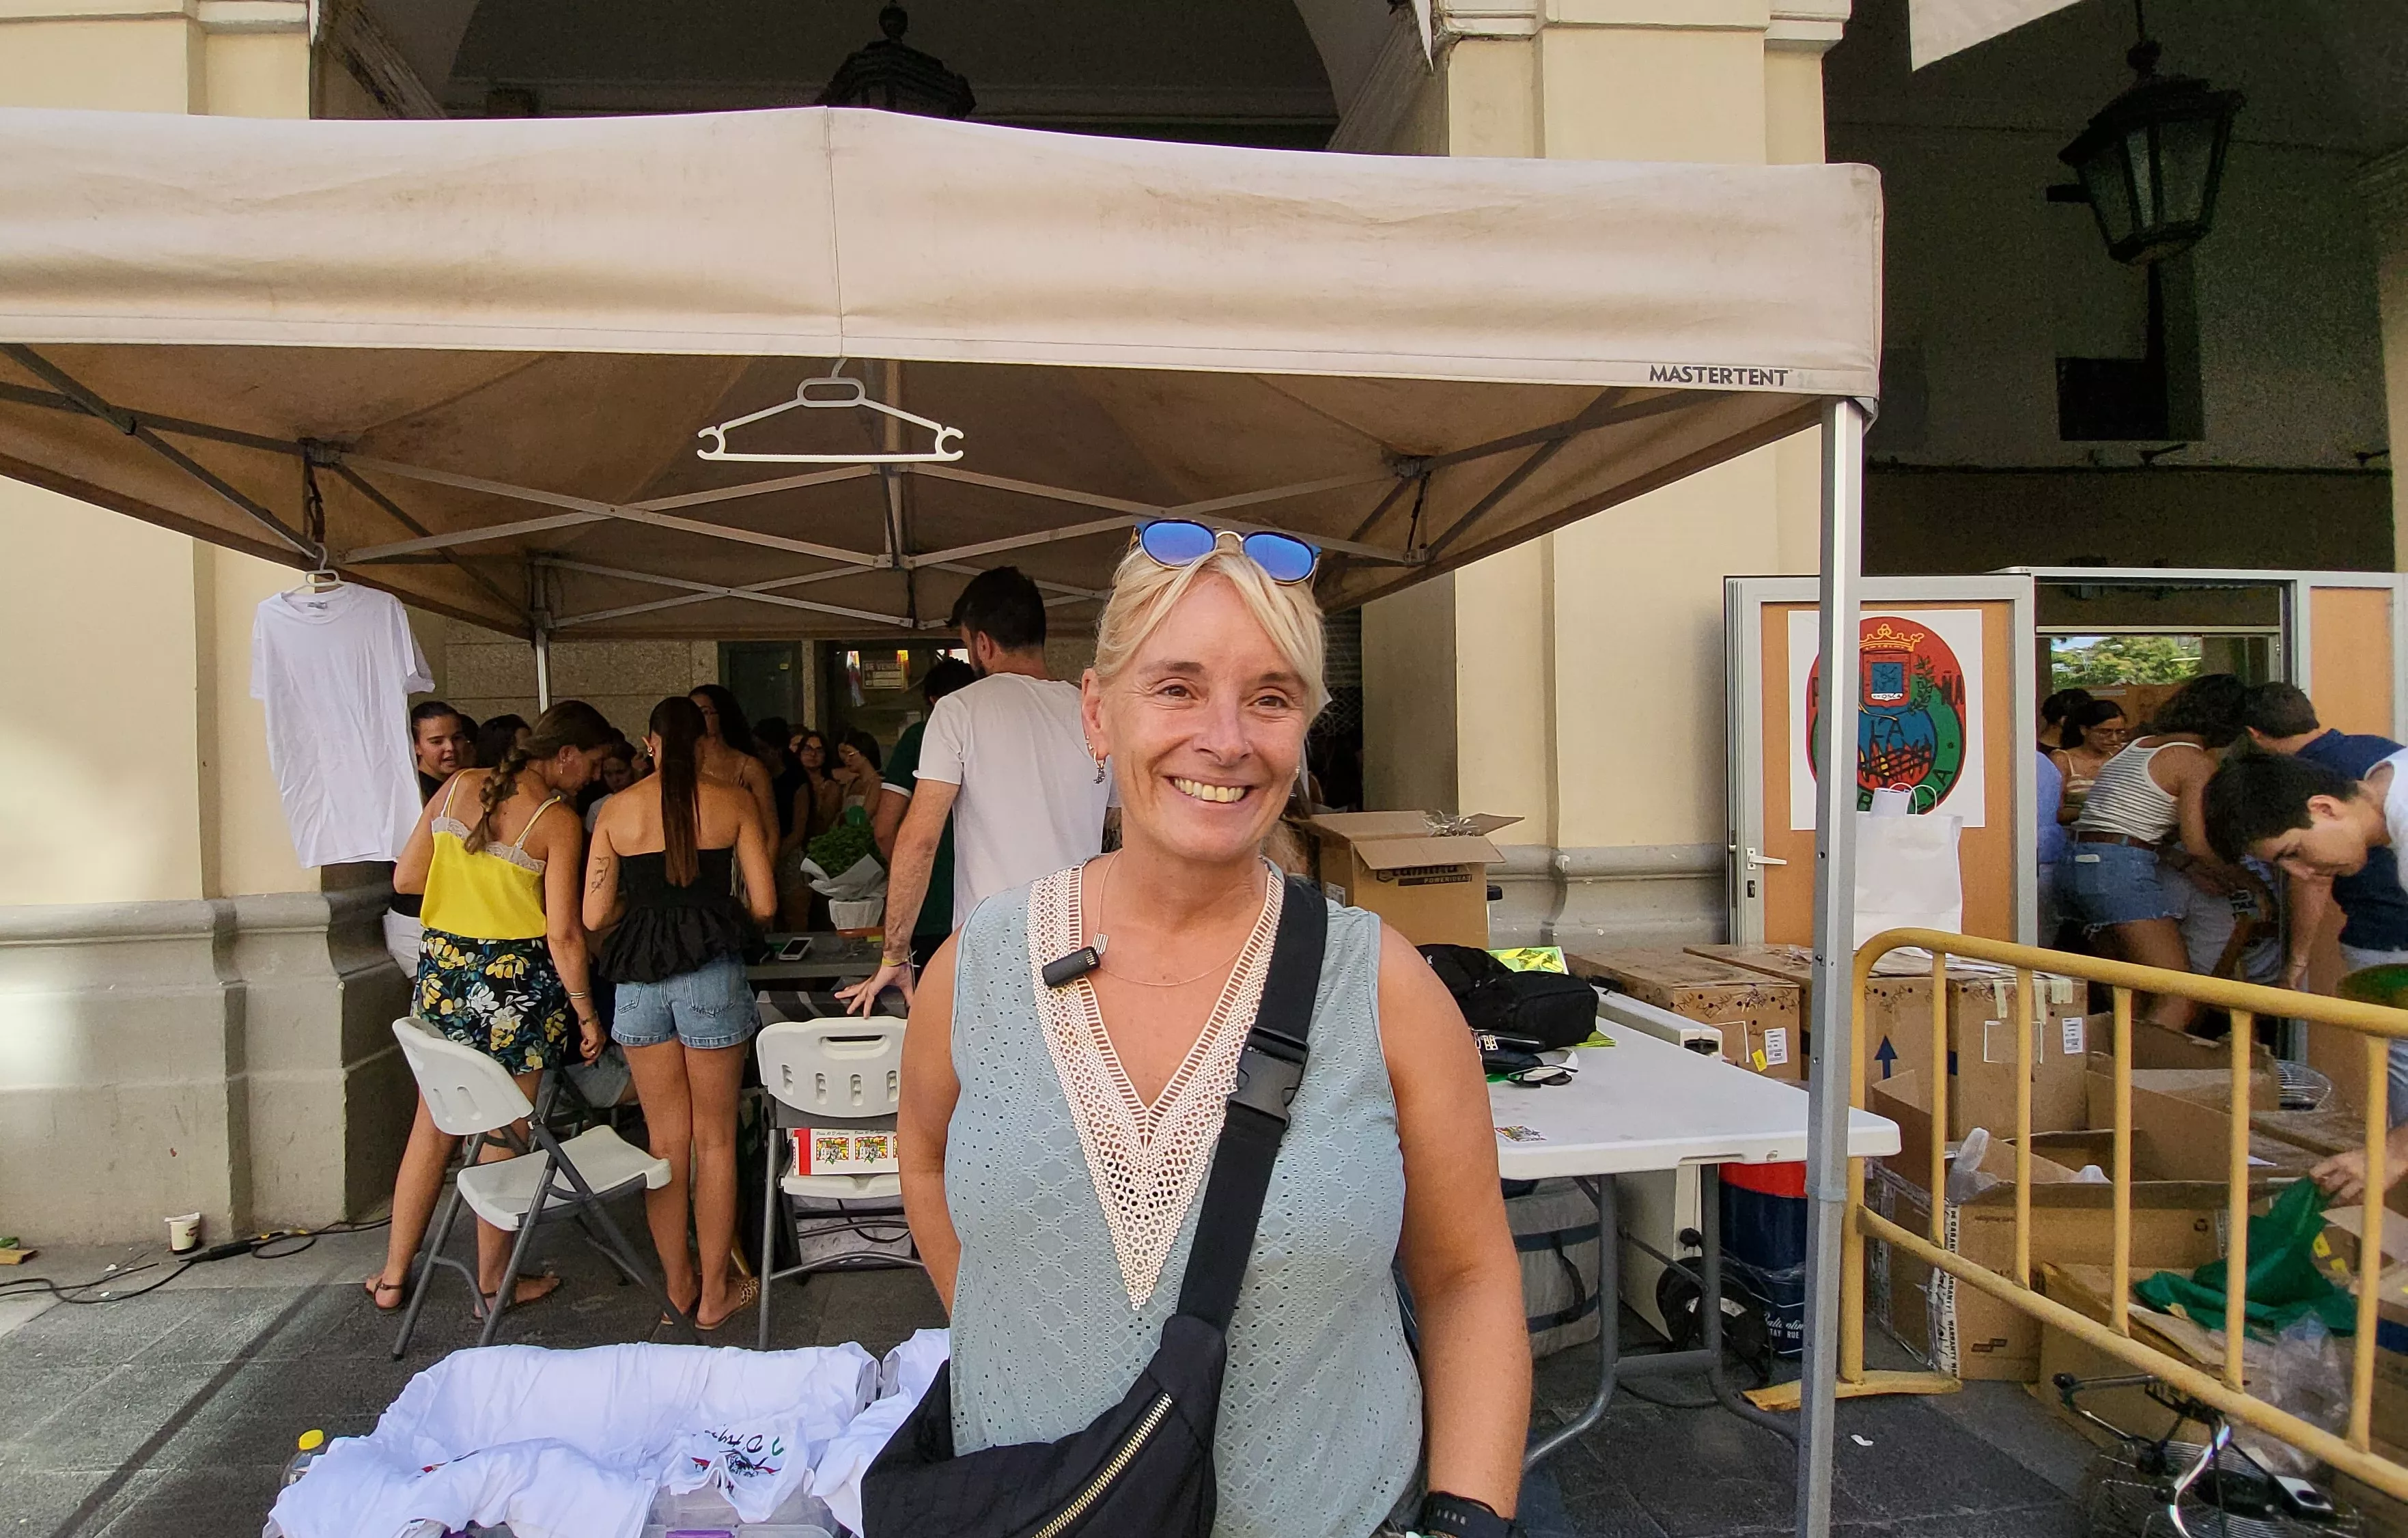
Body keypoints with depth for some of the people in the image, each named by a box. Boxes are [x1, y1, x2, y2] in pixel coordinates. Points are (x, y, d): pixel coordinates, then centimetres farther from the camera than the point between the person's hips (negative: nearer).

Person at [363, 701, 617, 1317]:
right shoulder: (559, 821, -12)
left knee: (433, 1127, 16)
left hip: (445, 971, 5)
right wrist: (586, 1013, -8)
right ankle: (493, 1280, 20)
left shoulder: (459, 787, 3)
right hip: (517, 980, -5)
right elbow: (563, 933, -15)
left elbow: (406, 877, 7)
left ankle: (393, 1276, 25)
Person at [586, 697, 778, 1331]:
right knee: (714, 1140, 10)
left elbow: (595, 916, 1)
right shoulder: (733, 804, -1)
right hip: (711, 975, -2)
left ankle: (678, 1285, 25)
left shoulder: (616, 810, 3)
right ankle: (715, 1293, 18)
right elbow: (764, 904, -3)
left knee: (666, 1141, 14)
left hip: (637, 983, 2)